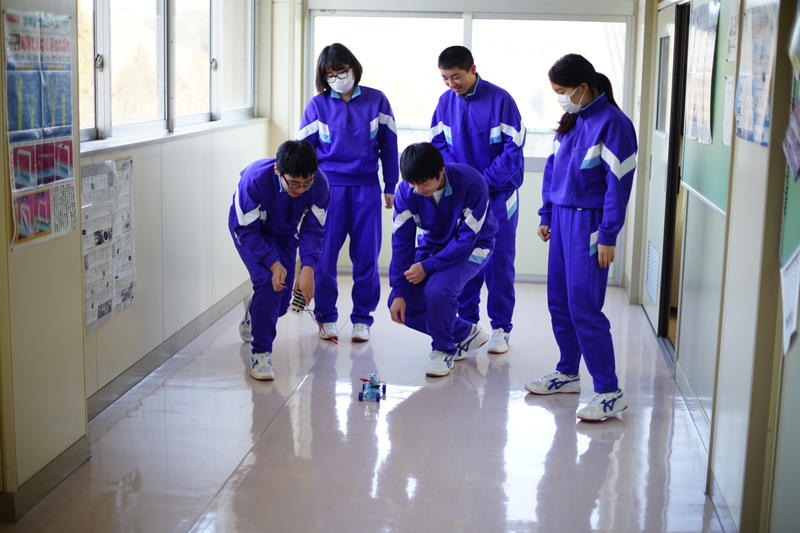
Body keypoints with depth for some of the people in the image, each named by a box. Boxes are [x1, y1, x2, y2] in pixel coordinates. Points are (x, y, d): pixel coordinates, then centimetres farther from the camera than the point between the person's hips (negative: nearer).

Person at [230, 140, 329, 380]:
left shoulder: (319, 183, -29)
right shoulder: (254, 178, -38)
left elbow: (313, 230, -19)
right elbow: (246, 230, -29)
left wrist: (308, 268, -32)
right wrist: (273, 264, -37)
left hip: (285, 233, 4)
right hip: (249, 228, -4)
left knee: (280, 303, 5)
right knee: (267, 281, -26)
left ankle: (252, 315, 42)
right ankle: (260, 352, -14)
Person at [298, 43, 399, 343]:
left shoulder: (376, 101, 3)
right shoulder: (317, 105, 2)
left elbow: (388, 145, 8)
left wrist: (391, 186, 7)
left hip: (366, 188, 0)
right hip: (328, 186, 0)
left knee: (366, 255, 3)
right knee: (324, 254, -1)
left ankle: (362, 318, 15)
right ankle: (325, 317, 14)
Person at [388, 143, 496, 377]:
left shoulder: (471, 183, -30)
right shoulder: (406, 191, -18)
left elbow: (467, 238, -26)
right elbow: (401, 241, -14)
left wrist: (427, 267, -29)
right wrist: (398, 292, -18)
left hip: (471, 247, -5)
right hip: (433, 244, 5)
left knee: (438, 289, -34)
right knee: (401, 304, -10)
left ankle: (444, 349, -5)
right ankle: (466, 334, 12)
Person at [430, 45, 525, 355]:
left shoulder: (500, 100, -12)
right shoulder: (445, 101, 1)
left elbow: (513, 149, -13)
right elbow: (438, 143, 6)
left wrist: (485, 182, -18)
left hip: (498, 194, -4)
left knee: (499, 262, 2)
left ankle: (501, 327, 11)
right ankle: (466, 322, 21)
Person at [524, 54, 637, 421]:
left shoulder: (613, 123, -13)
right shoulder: (570, 121, 10)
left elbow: (618, 183, -15)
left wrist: (607, 237, -16)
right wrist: (547, 215, 14)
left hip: (589, 223, -8)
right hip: (562, 218, 8)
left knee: (584, 307, -10)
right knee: (559, 302, 14)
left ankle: (610, 393, -4)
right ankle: (568, 374, 30)